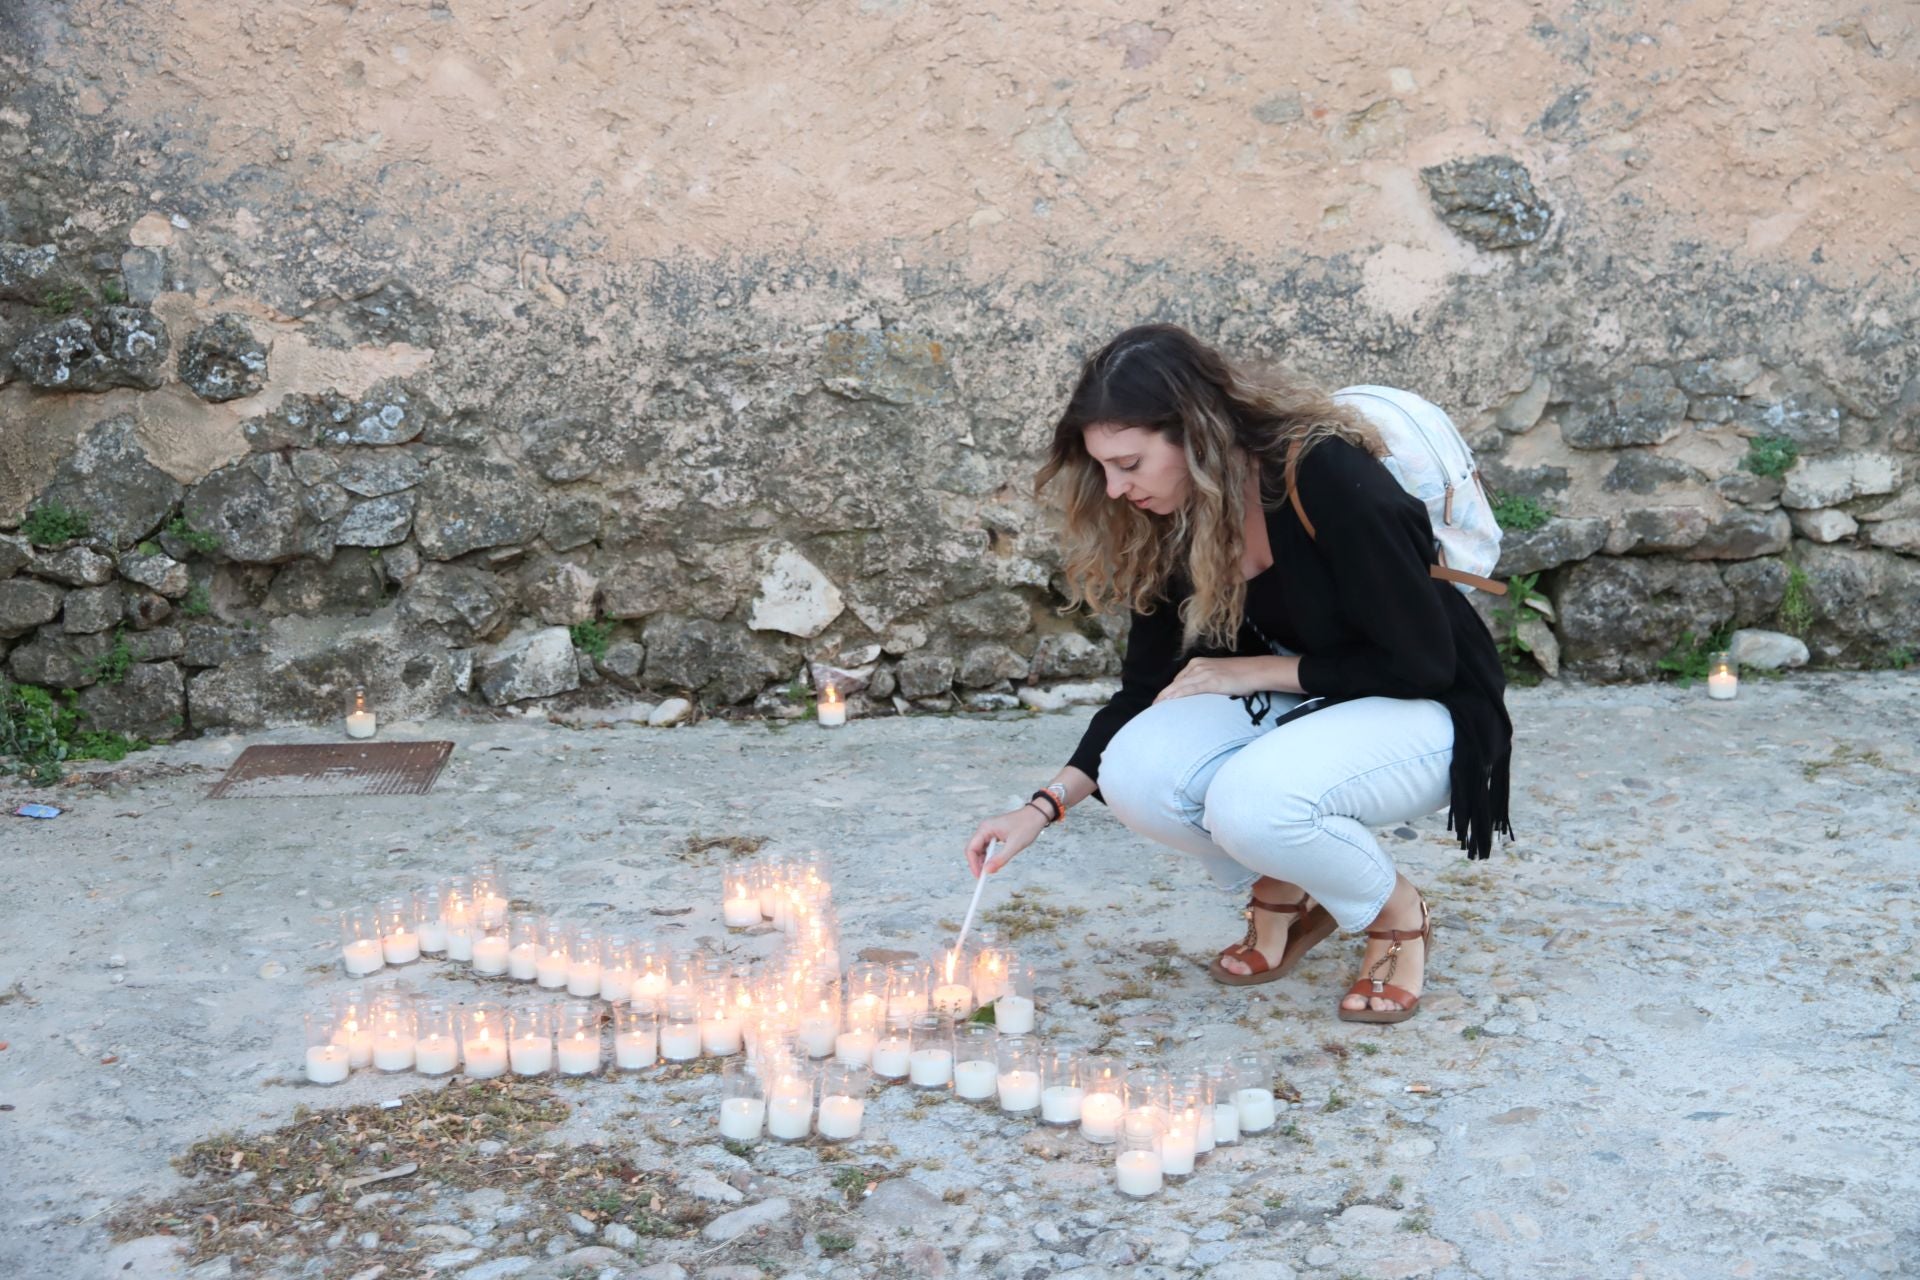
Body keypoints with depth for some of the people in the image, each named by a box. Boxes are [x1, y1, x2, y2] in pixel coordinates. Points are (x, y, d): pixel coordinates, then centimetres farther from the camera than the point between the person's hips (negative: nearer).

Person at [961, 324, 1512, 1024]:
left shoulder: (1328, 479, -27)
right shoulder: (1172, 522, -6)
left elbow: (1420, 663, -22)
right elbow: (1148, 688, 2)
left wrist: (1256, 670, -17)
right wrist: (1044, 806, -9)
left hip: (1424, 712, -6)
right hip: (1295, 704, 6)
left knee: (1249, 801, -34)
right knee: (1135, 774, -22)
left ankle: (1397, 914, -3)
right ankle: (1282, 891, 6)